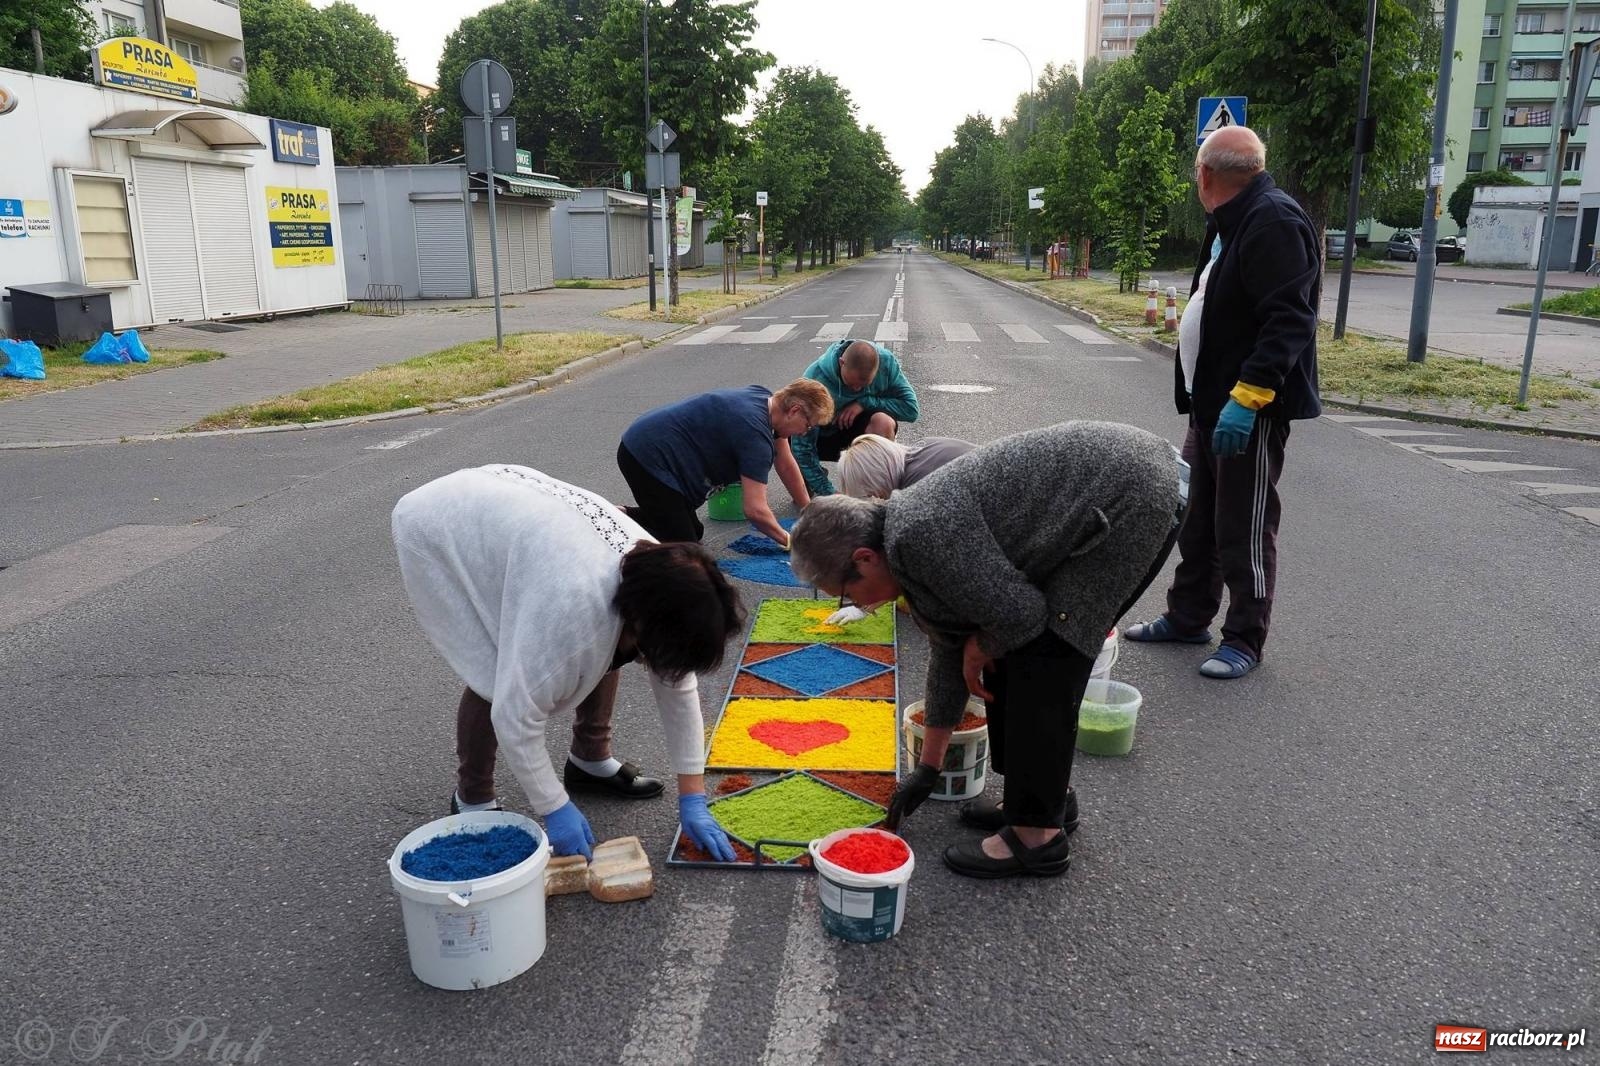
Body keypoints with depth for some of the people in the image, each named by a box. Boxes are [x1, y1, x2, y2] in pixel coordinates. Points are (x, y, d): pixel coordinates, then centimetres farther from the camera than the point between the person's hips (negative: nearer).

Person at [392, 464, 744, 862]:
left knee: (603, 652, -2)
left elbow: (678, 685, -9)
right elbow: (515, 714, -34)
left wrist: (693, 799, -7)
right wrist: (555, 809, -22)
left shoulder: (659, 575, -19)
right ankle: (472, 799, 7)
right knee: (495, 678, -17)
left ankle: (591, 759, 19)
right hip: (436, 528, -6)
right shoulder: (573, 606, -41)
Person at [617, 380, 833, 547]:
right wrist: (788, 541, -9)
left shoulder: (766, 397, 5)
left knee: (694, 531, 18)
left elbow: (785, 465, 16)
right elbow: (755, 510, -25)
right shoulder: (756, 434, -24)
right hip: (650, 458, -10)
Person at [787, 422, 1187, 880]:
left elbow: (1019, 612, -21)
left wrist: (981, 648, 1)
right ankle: (1049, 794, 26)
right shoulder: (910, 541, 8)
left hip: (1133, 496, -9)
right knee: (1015, 653, 12)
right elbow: (949, 650, 16)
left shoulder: (920, 535, -22)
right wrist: (928, 766, 22)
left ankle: (1037, 833, 2)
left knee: (1043, 658, -9)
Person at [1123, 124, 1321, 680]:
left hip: (1251, 411, -10)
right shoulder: (1231, 223, 16)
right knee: (1197, 519, 17)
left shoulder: (1275, 222, -17)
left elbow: (1290, 322, -26)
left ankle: (1245, 640, 13)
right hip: (1213, 405, 10)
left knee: (1244, 530, 0)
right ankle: (1187, 618, 31)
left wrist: (1245, 398, -31)